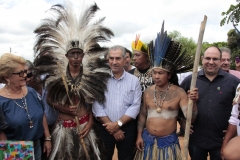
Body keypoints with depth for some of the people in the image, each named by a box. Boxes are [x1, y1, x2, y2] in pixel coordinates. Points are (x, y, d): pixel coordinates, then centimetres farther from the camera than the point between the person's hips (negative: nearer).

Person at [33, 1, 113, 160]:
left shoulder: (91, 75, -6)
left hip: (85, 124, 0)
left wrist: (90, 124, -6)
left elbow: (93, 102, 0)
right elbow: (50, 99, 3)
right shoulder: (56, 75, -6)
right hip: (64, 126, 0)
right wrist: (64, 108, -13)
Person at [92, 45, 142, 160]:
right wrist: (112, 126, -11)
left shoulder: (134, 80, -1)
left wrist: (118, 123, -15)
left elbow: (135, 106, -6)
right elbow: (97, 107, -7)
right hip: (105, 128, 0)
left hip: (127, 128, 1)